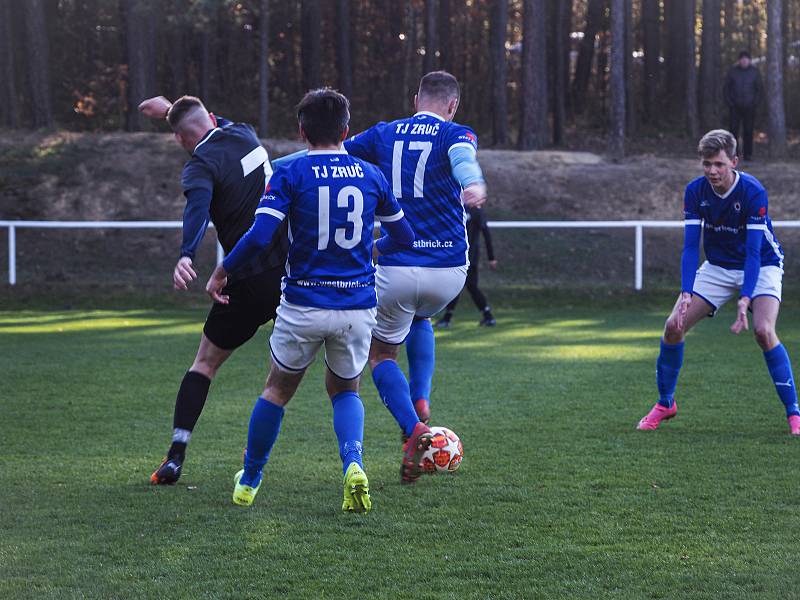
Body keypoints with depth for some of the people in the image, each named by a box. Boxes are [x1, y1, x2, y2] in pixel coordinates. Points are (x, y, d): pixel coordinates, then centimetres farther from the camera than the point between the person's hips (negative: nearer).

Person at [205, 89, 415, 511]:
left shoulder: (289, 175, -6)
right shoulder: (370, 176, 5)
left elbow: (259, 237, -16)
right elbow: (403, 238, 14)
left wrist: (221, 272, -2)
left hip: (304, 305, -2)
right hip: (358, 306, 2)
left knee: (277, 391, 18)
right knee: (344, 390, 22)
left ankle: (248, 483, 29)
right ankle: (353, 464, -6)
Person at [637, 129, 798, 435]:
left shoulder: (753, 191, -26)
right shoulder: (695, 191, -13)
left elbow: (753, 251, -28)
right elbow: (690, 246, -13)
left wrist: (745, 299, -39)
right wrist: (686, 293, -27)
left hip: (761, 266, -4)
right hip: (718, 268, 4)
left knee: (763, 330, -28)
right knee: (674, 326, -7)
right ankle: (665, 403, 14)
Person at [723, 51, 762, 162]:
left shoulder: (755, 71, 3)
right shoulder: (732, 71, 3)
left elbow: (759, 88, 6)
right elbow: (726, 88, 7)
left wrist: (755, 103, -4)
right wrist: (729, 102, -4)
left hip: (749, 107, 0)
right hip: (735, 107, 0)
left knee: (748, 131, -1)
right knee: (733, 130, -5)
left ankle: (748, 155, 5)